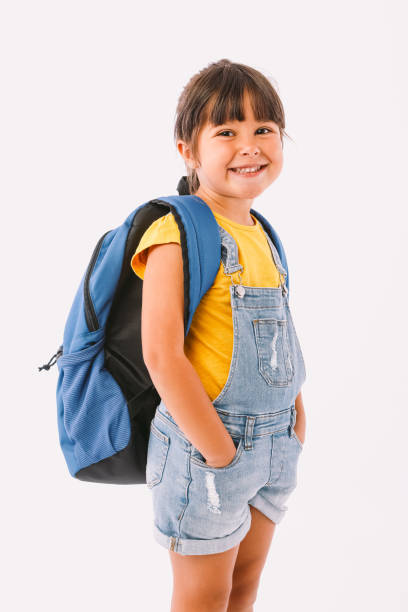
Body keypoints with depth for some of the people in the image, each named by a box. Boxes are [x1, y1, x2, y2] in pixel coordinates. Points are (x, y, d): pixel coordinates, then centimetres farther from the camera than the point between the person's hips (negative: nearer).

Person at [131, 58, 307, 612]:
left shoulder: (262, 235, 8)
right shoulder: (177, 232, -17)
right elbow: (162, 355, -23)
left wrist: (296, 416, 6)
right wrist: (220, 451, -20)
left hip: (276, 442, 7)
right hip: (202, 442, -7)